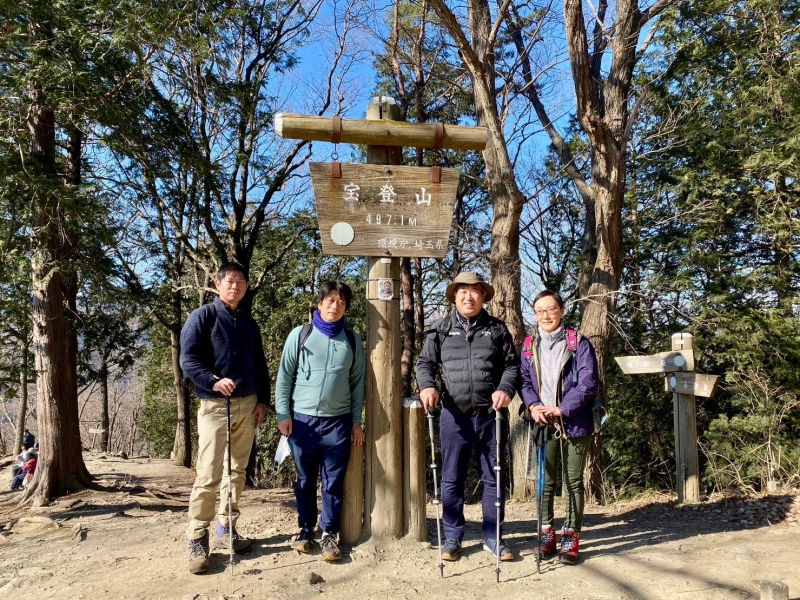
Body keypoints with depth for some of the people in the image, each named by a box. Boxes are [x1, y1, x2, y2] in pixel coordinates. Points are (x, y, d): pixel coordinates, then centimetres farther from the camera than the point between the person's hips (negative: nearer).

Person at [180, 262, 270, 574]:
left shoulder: (249, 323, 14)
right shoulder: (203, 316, -2)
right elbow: (187, 359, -11)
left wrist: (262, 400, 9)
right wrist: (213, 381, -26)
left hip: (248, 405, 6)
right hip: (214, 405, -5)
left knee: (237, 471, 11)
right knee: (209, 475, -8)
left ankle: (226, 529, 23)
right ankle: (197, 540, 3)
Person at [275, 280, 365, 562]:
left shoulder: (353, 340, 6)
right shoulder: (300, 334, 1)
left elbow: (357, 382, 8)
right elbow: (285, 376, 2)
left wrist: (356, 421, 5)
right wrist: (283, 413, -4)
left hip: (338, 421, 1)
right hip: (303, 418, -1)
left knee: (334, 482, 5)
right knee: (305, 480, 11)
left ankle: (329, 534, 17)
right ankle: (305, 528, 26)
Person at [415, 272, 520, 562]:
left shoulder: (497, 329, 7)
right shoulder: (441, 330, 7)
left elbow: (512, 364, 6)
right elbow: (425, 362, 6)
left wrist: (505, 389, -12)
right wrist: (427, 386, -13)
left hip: (491, 415, 1)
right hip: (454, 416, 0)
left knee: (494, 478, 9)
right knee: (452, 479, 8)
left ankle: (493, 537, 25)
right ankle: (452, 537, 23)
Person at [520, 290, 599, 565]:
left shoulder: (579, 343, -3)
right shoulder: (528, 346, 7)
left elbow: (588, 382, -9)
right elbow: (524, 381, 7)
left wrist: (561, 409, -17)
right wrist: (533, 406, -12)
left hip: (574, 424, -2)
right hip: (542, 423, 3)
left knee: (573, 481, 7)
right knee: (545, 481, 9)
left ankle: (571, 537, 18)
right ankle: (546, 533, 22)